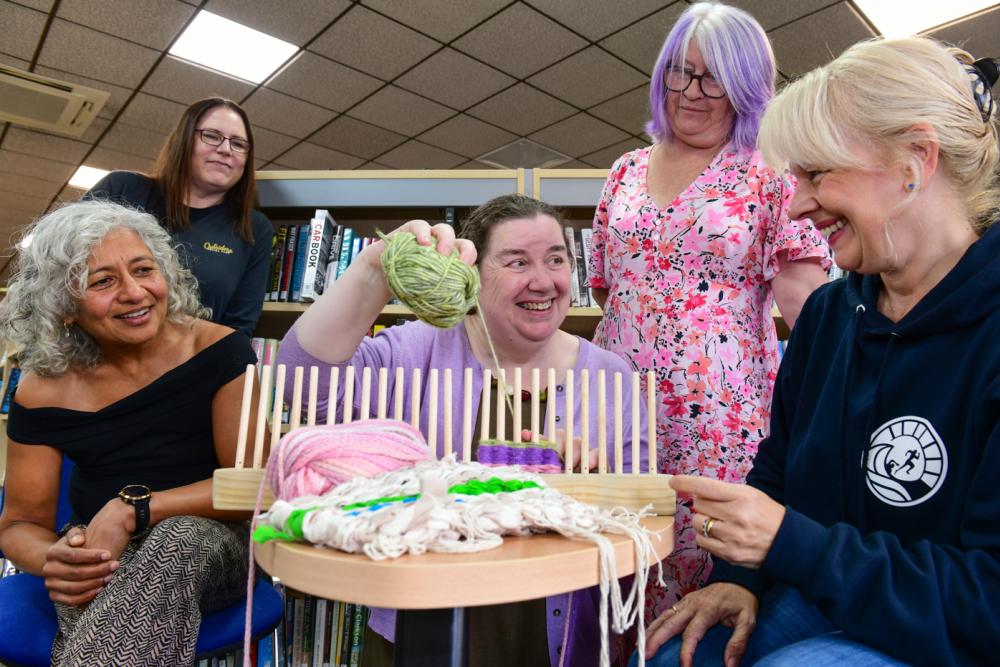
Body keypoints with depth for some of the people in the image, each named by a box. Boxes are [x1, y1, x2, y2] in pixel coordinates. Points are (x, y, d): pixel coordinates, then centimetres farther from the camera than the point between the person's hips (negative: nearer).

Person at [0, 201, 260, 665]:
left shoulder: (218, 351, -11)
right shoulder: (44, 392, -4)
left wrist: (130, 509, -24)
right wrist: (51, 559, -20)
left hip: (211, 545, -1)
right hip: (102, 563, 1)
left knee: (180, 536, -36)